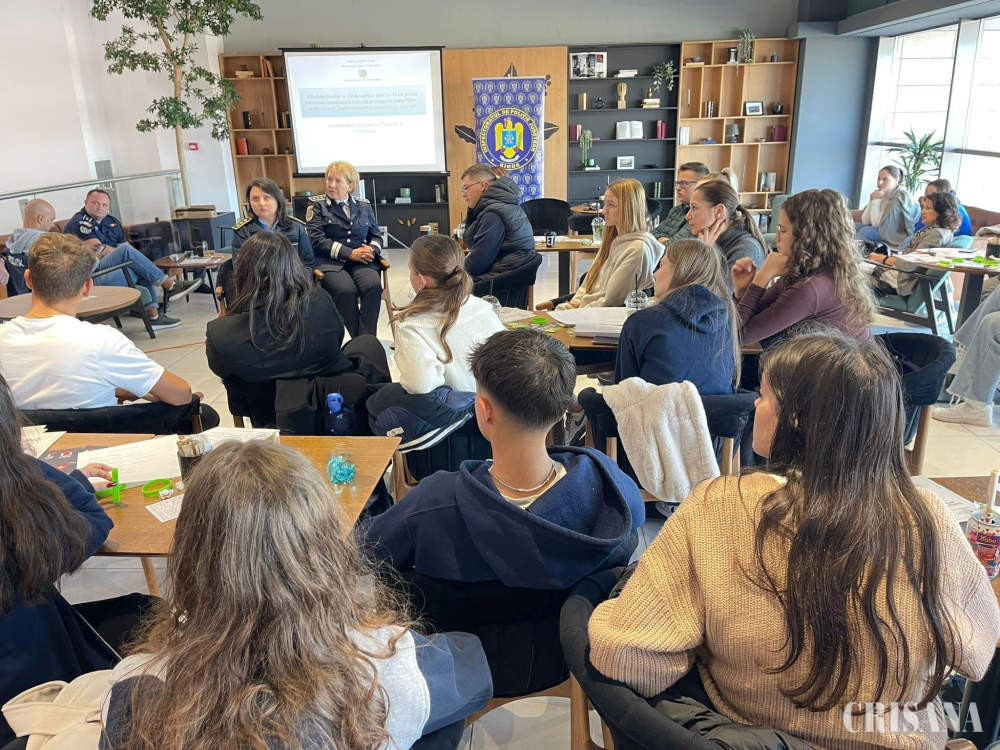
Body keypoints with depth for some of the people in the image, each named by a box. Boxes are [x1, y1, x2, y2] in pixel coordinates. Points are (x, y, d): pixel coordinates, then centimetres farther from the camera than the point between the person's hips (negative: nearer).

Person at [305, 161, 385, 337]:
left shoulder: (364, 206, 19)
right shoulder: (317, 205, 8)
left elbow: (376, 235, 20)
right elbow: (316, 239, -5)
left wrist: (372, 250, -6)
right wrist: (350, 253, -13)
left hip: (361, 262, 3)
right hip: (330, 262, -2)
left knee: (373, 285, -31)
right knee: (346, 290, -34)